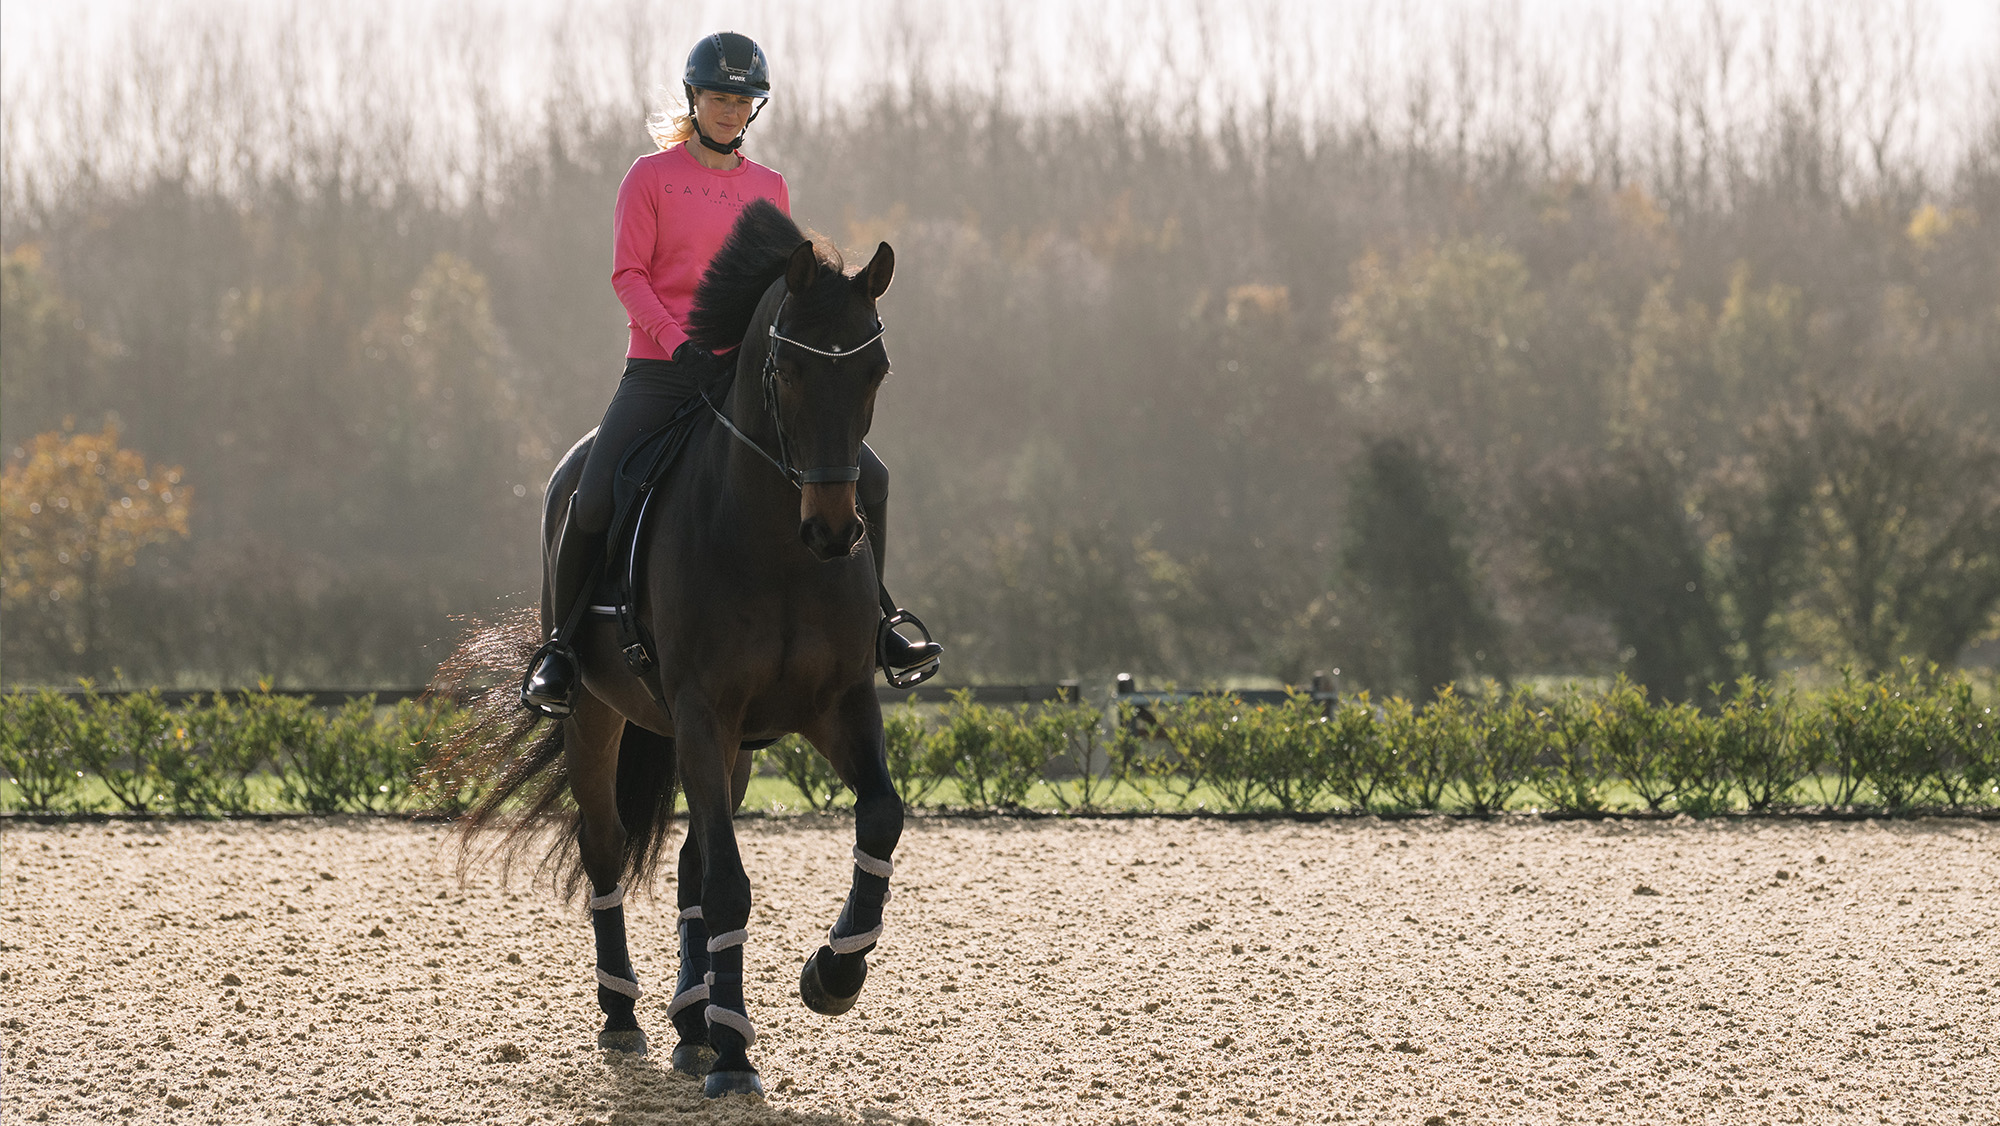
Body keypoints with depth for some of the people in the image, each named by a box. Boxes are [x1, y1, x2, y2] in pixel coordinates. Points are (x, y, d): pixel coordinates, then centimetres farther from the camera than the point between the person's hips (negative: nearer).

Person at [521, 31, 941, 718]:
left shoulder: (769, 188, 14)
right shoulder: (652, 175, 2)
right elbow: (628, 275, -4)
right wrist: (679, 341, -18)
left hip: (748, 369, 4)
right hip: (663, 369, -4)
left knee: (868, 479, -5)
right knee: (592, 503, -19)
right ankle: (559, 645, 1)